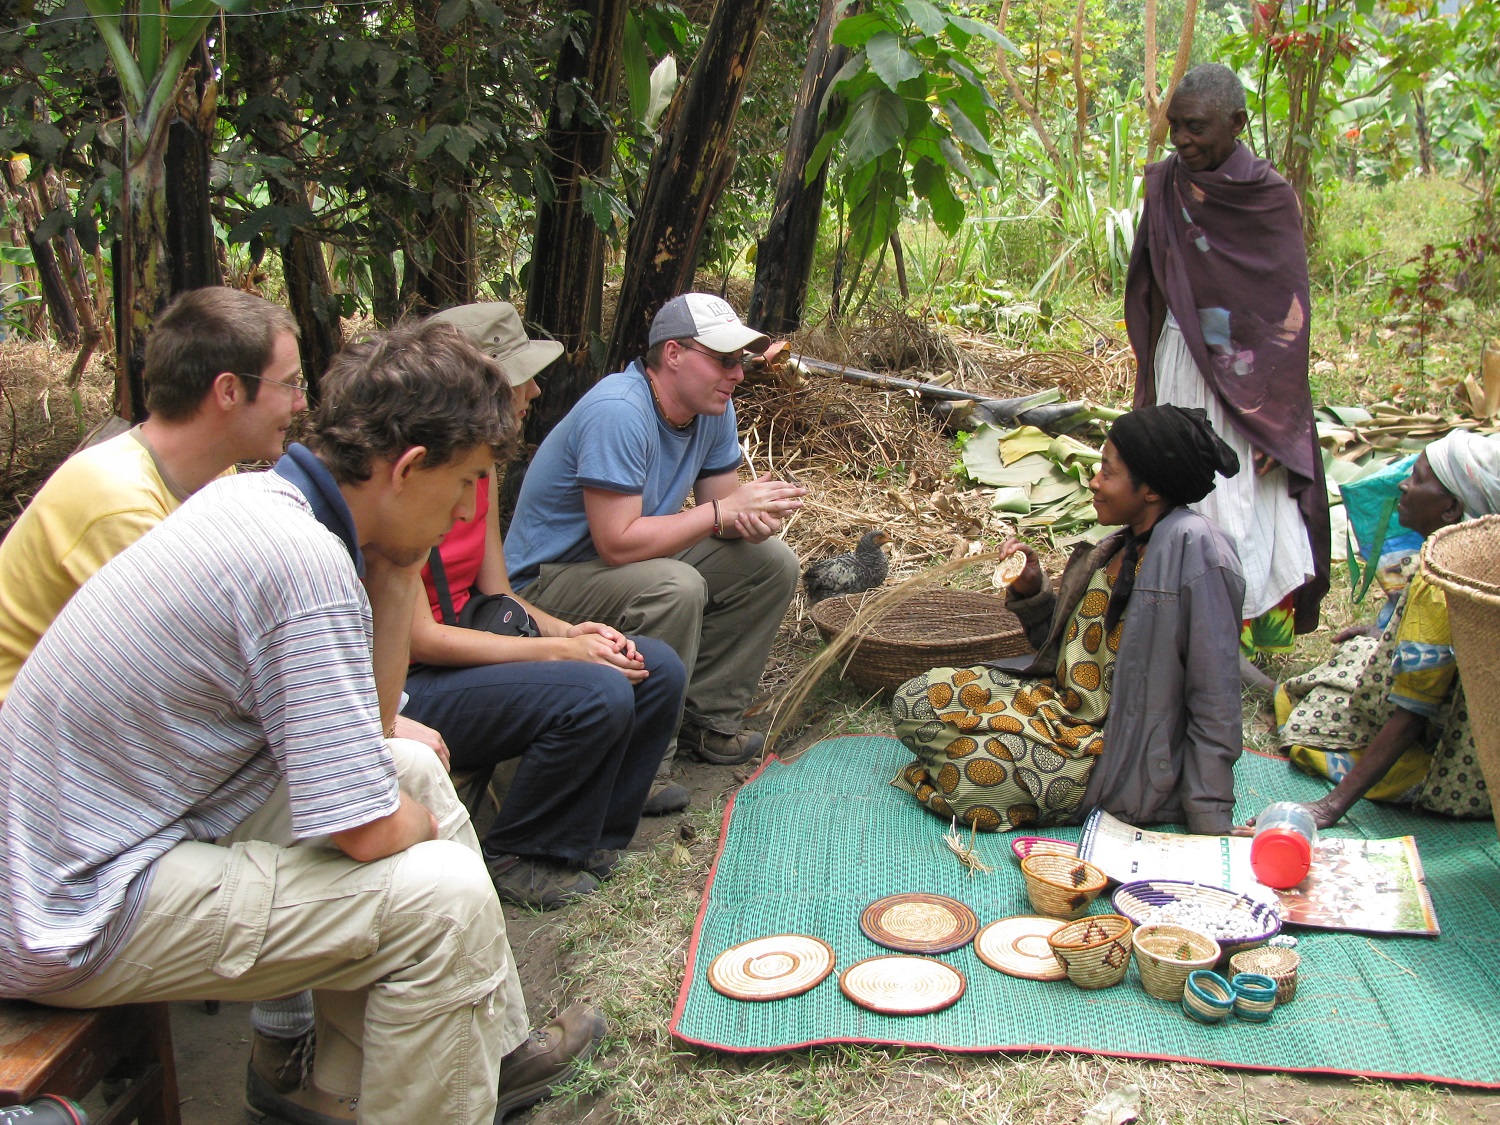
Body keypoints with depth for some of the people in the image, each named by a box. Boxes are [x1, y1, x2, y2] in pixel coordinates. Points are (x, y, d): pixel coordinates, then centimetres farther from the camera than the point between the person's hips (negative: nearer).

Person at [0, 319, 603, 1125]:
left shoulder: (254, 497, 2)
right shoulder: (306, 562, -26)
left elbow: (361, 731, 10)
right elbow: (370, 830, -23)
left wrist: (392, 576, -1)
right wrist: (427, 822, 0)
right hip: (76, 920, -10)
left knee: (414, 766, 13)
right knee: (445, 893, -18)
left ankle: (485, 1048, 23)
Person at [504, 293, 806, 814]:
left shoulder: (713, 409, -2)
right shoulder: (619, 411, -29)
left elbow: (722, 503, 4)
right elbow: (618, 543, -33)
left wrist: (755, 518, -21)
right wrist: (725, 510, -28)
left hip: (636, 556, 9)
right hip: (548, 577, -9)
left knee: (773, 562, -3)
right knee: (677, 589, -36)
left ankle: (707, 722, 4)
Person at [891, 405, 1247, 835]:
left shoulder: (1192, 549, -20)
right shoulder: (1123, 546, 6)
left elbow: (1215, 701, -20)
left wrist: (1210, 826, -20)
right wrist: (1031, 591, -3)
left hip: (1119, 756, -9)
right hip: (1060, 701, 9)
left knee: (959, 776, -17)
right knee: (913, 702, 0)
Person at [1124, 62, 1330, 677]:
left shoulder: (1271, 197, -8)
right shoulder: (1165, 185, 3)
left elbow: (1289, 314, -7)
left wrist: (1274, 420, -10)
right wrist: (1149, 382, 9)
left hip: (1247, 376, -3)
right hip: (1182, 367, 3)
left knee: (1248, 506, -4)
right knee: (1185, 500, 4)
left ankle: (1252, 638, 5)